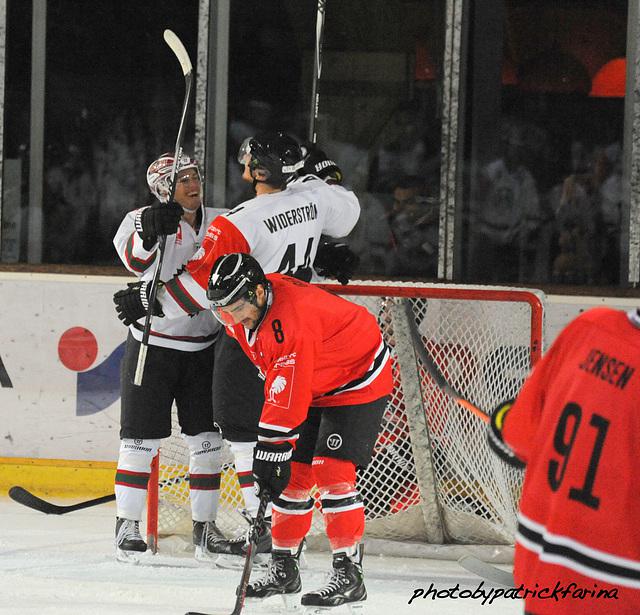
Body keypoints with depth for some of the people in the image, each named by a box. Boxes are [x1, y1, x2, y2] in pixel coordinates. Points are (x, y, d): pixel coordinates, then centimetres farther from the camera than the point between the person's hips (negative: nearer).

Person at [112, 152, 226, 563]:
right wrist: (150, 230, -50)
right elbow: (135, 258, -30)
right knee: (141, 439, -2)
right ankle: (128, 525, 6)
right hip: (152, 344, -4)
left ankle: (205, 525, 16)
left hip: (204, 347, 4)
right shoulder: (144, 220, -10)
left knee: (207, 439, 6)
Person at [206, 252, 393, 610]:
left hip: (360, 382, -9)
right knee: (293, 473, 4)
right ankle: (284, 567, 13)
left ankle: (349, 574, -16)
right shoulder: (247, 306, -7)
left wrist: (272, 448, -36)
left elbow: (287, 395, -36)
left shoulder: (292, 316, -36)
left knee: (332, 471, -18)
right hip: (313, 389, 9)